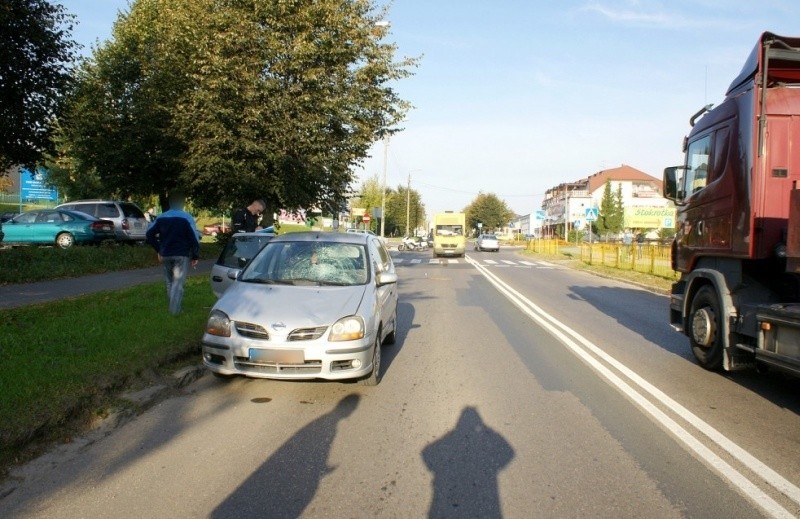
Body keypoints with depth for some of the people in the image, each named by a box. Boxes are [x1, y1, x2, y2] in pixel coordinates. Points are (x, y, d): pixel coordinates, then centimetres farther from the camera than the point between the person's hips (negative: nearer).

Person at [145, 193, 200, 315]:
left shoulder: (161, 217, 6)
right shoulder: (187, 218, -7)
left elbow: (149, 236, 6)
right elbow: (194, 239, -11)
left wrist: (159, 250, 13)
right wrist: (195, 256, -4)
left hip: (165, 255, 4)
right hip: (181, 256, -4)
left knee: (170, 282, 18)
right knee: (178, 283, -2)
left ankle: (172, 306, 25)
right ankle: (175, 309, -7)